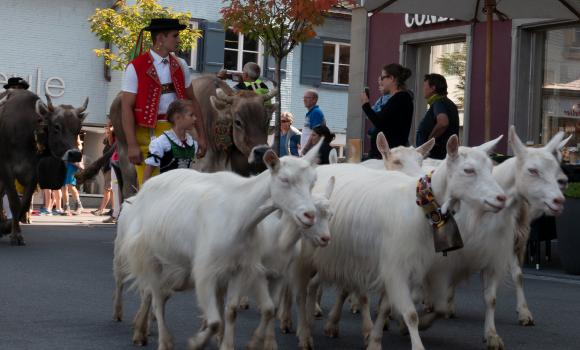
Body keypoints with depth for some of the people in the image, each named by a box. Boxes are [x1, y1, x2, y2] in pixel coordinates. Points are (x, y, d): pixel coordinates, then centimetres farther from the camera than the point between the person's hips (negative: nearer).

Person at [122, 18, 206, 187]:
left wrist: (201, 135, 10)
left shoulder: (180, 66, 9)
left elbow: (192, 100, 15)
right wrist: (132, 145, -15)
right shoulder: (136, 68, -6)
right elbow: (127, 107, -9)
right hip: (148, 134, -4)